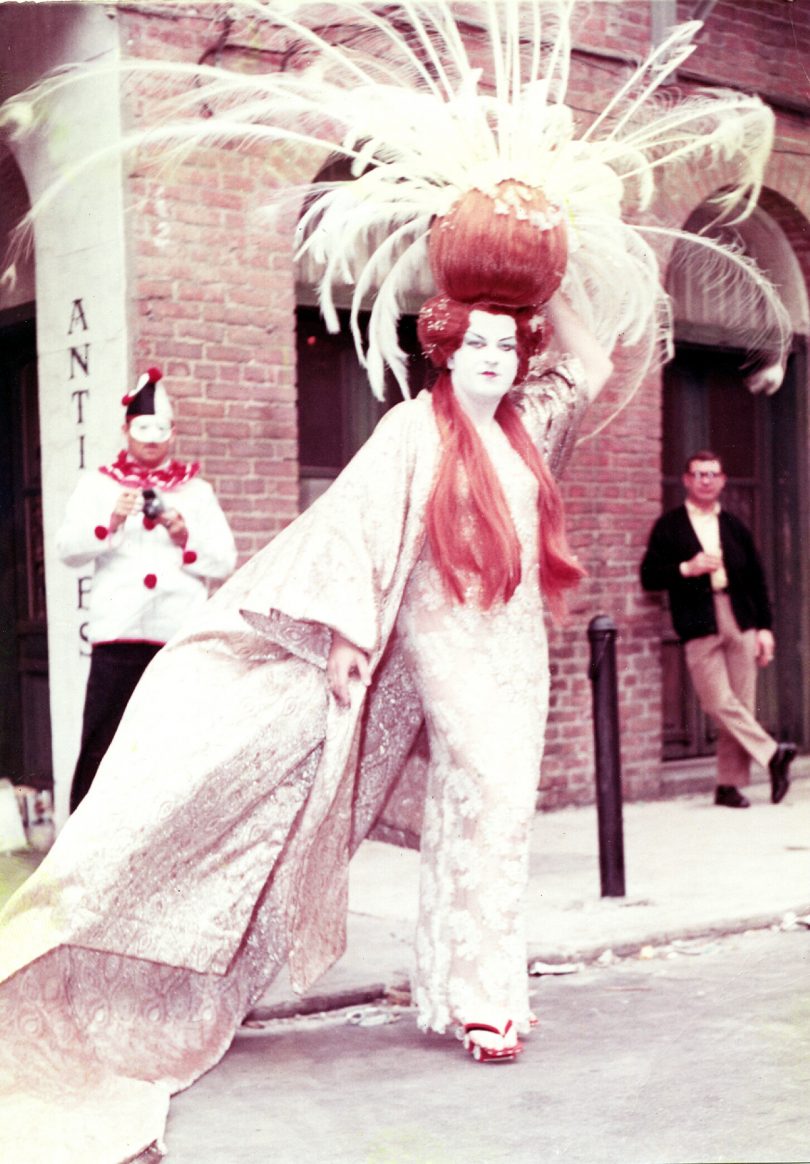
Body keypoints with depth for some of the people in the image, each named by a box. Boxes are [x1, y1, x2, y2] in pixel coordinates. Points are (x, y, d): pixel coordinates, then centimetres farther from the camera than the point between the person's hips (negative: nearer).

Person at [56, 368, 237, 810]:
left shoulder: (197, 491, 16)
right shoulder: (97, 485, 12)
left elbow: (224, 561, 7)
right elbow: (67, 549, 0)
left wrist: (184, 536, -9)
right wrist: (112, 521, -15)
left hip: (181, 637, 2)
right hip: (117, 634, -1)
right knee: (101, 744, -4)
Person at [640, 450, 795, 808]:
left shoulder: (735, 526, 16)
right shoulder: (669, 526, 7)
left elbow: (757, 579, 16)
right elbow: (649, 576, 2)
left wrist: (764, 627, 8)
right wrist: (688, 569, -12)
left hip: (740, 622, 3)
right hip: (700, 626, -3)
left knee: (741, 705, 1)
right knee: (720, 703, -13)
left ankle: (730, 784, 7)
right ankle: (772, 753, -5)